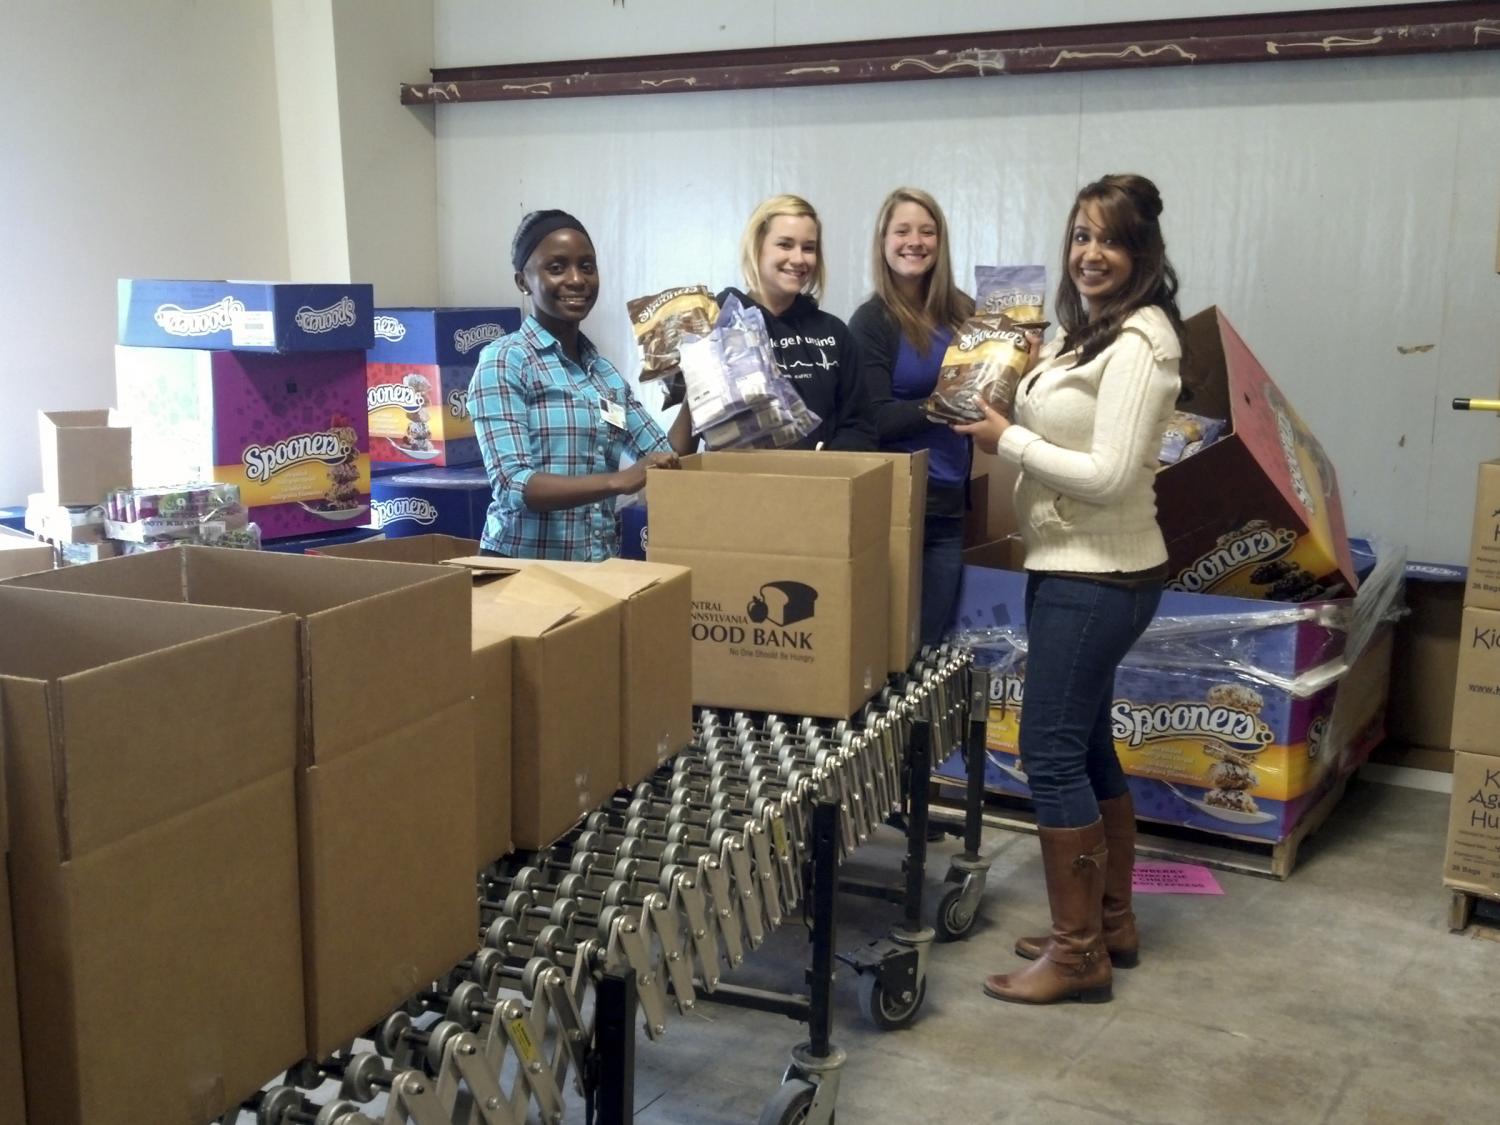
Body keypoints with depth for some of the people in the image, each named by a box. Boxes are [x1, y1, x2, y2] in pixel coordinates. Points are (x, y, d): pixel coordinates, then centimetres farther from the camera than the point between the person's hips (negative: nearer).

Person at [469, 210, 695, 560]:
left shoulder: (606, 373, 10)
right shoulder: (503, 361, -8)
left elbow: (669, 458, 6)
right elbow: (512, 487, -18)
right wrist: (619, 481, -28)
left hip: (598, 565, 5)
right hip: (522, 564, -5)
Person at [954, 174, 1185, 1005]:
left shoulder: (1139, 343, -17)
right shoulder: (1085, 330, 13)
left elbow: (1110, 477, -23)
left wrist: (1008, 440, -16)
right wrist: (1005, 402, 4)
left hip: (1099, 577, -10)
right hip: (1071, 567, 10)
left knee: (1051, 753, -5)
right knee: (1086, 745, 16)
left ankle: (1077, 952, 6)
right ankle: (1110, 921, 29)